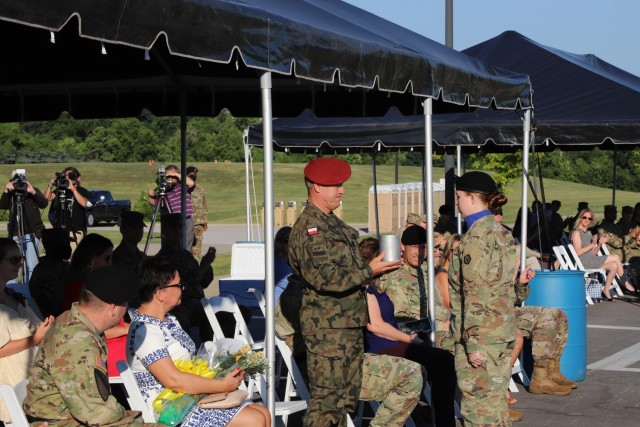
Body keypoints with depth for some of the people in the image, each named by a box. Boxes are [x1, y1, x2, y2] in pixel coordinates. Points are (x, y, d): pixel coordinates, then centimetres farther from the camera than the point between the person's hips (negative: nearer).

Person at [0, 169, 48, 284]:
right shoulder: (11, 194, 8)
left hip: (31, 234, -3)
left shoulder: (33, 190, 3)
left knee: (31, 266, -13)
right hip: (15, 235, 3)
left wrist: (33, 192, -30)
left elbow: (44, 204, -13)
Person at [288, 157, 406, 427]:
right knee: (327, 399, -8)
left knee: (347, 396, 13)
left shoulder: (333, 223, 17)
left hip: (350, 323, 10)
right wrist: (369, 271, -17)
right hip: (327, 327, -10)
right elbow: (325, 278, -23)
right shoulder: (308, 228, -15)